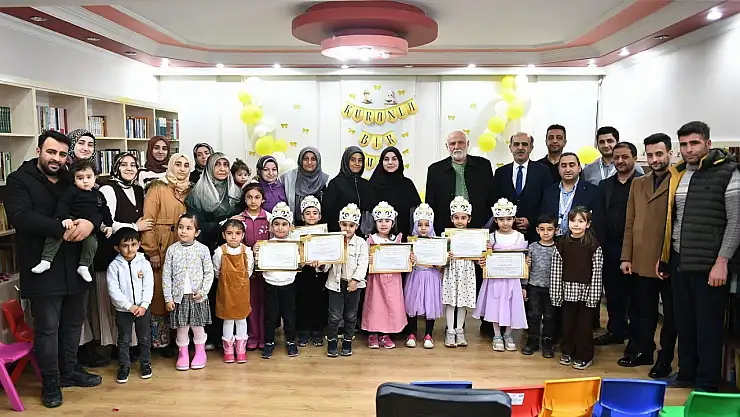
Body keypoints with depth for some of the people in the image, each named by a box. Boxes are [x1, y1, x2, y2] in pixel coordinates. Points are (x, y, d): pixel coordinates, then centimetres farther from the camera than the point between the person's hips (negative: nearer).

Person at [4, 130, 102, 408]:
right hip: (43, 269, -5)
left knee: (73, 322, 15)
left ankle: (69, 371, 32)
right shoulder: (19, 180, -3)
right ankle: (51, 382, 18)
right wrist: (62, 229, -25)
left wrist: (90, 223, -19)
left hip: (76, 266, 5)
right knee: (47, 327, 3)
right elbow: (20, 216, -18)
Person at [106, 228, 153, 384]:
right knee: (123, 340, 10)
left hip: (143, 308, 1)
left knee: (144, 338, 11)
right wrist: (129, 306, -15)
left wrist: (144, 305, -15)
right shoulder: (114, 266, -9)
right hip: (123, 310, -1)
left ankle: (145, 363, 26)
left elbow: (148, 287, -5)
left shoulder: (144, 263, -5)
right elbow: (113, 290, -13)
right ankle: (124, 366, 23)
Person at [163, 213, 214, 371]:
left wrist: (203, 291, -12)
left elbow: (209, 273, -2)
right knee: (181, 327, 10)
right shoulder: (172, 250, -1)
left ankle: (200, 352, 28)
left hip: (198, 296, -1)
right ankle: (183, 354, 27)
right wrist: (168, 298, -3)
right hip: (179, 296, 1)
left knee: (198, 326, 10)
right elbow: (166, 275, 0)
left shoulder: (203, 249, -4)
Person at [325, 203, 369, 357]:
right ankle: (332, 342, 17)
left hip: (353, 283, 0)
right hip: (336, 282, 0)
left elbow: (363, 263, -7)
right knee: (335, 315, 2)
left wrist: (355, 279, -16)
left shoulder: (361, 243, -2)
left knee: (351, 315, 11)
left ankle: (347, 341, 25)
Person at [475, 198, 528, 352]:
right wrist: (482, 261, -20)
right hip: (495, 278, 0)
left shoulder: (520, 237, 0)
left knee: (512, 306, 4)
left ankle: (508, 335, 24)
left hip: (513, 279, 0)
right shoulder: (492, 237, -1)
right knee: (496, 306, 3)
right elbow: (486, 258, 5)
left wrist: (523, 285, 1)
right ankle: (497, 335, 19)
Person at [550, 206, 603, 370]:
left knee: (584, 324, 6)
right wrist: (556, 292, -2)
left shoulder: (593, 246, -6)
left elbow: (597, 271, -7)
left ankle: (584, 356, 20)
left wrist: (593, 295, -10)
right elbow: (556, 270, 0)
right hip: (568, 290, 2)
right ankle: (567, 352, 28)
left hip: (586, 291, -2)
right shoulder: (562, 244, 0)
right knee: (567, 322, 12)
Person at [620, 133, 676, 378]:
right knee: (643, 311, 14)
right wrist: (626, 257, 6)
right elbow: (630, 223, 10)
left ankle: (665, 359, 21)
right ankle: (643, 351, 29)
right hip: (642, 262, 5)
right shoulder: (638, 184, 12)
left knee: (670, 313, 9)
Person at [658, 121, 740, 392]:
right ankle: (686, 373, 27)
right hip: (679, 260, 6)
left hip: (709, 263, -5)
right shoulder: (678, 174, 11)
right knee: (683, 322, 13)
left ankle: (707, 383, 16)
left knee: (708, 324, 3)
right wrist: (663, 255, 14)